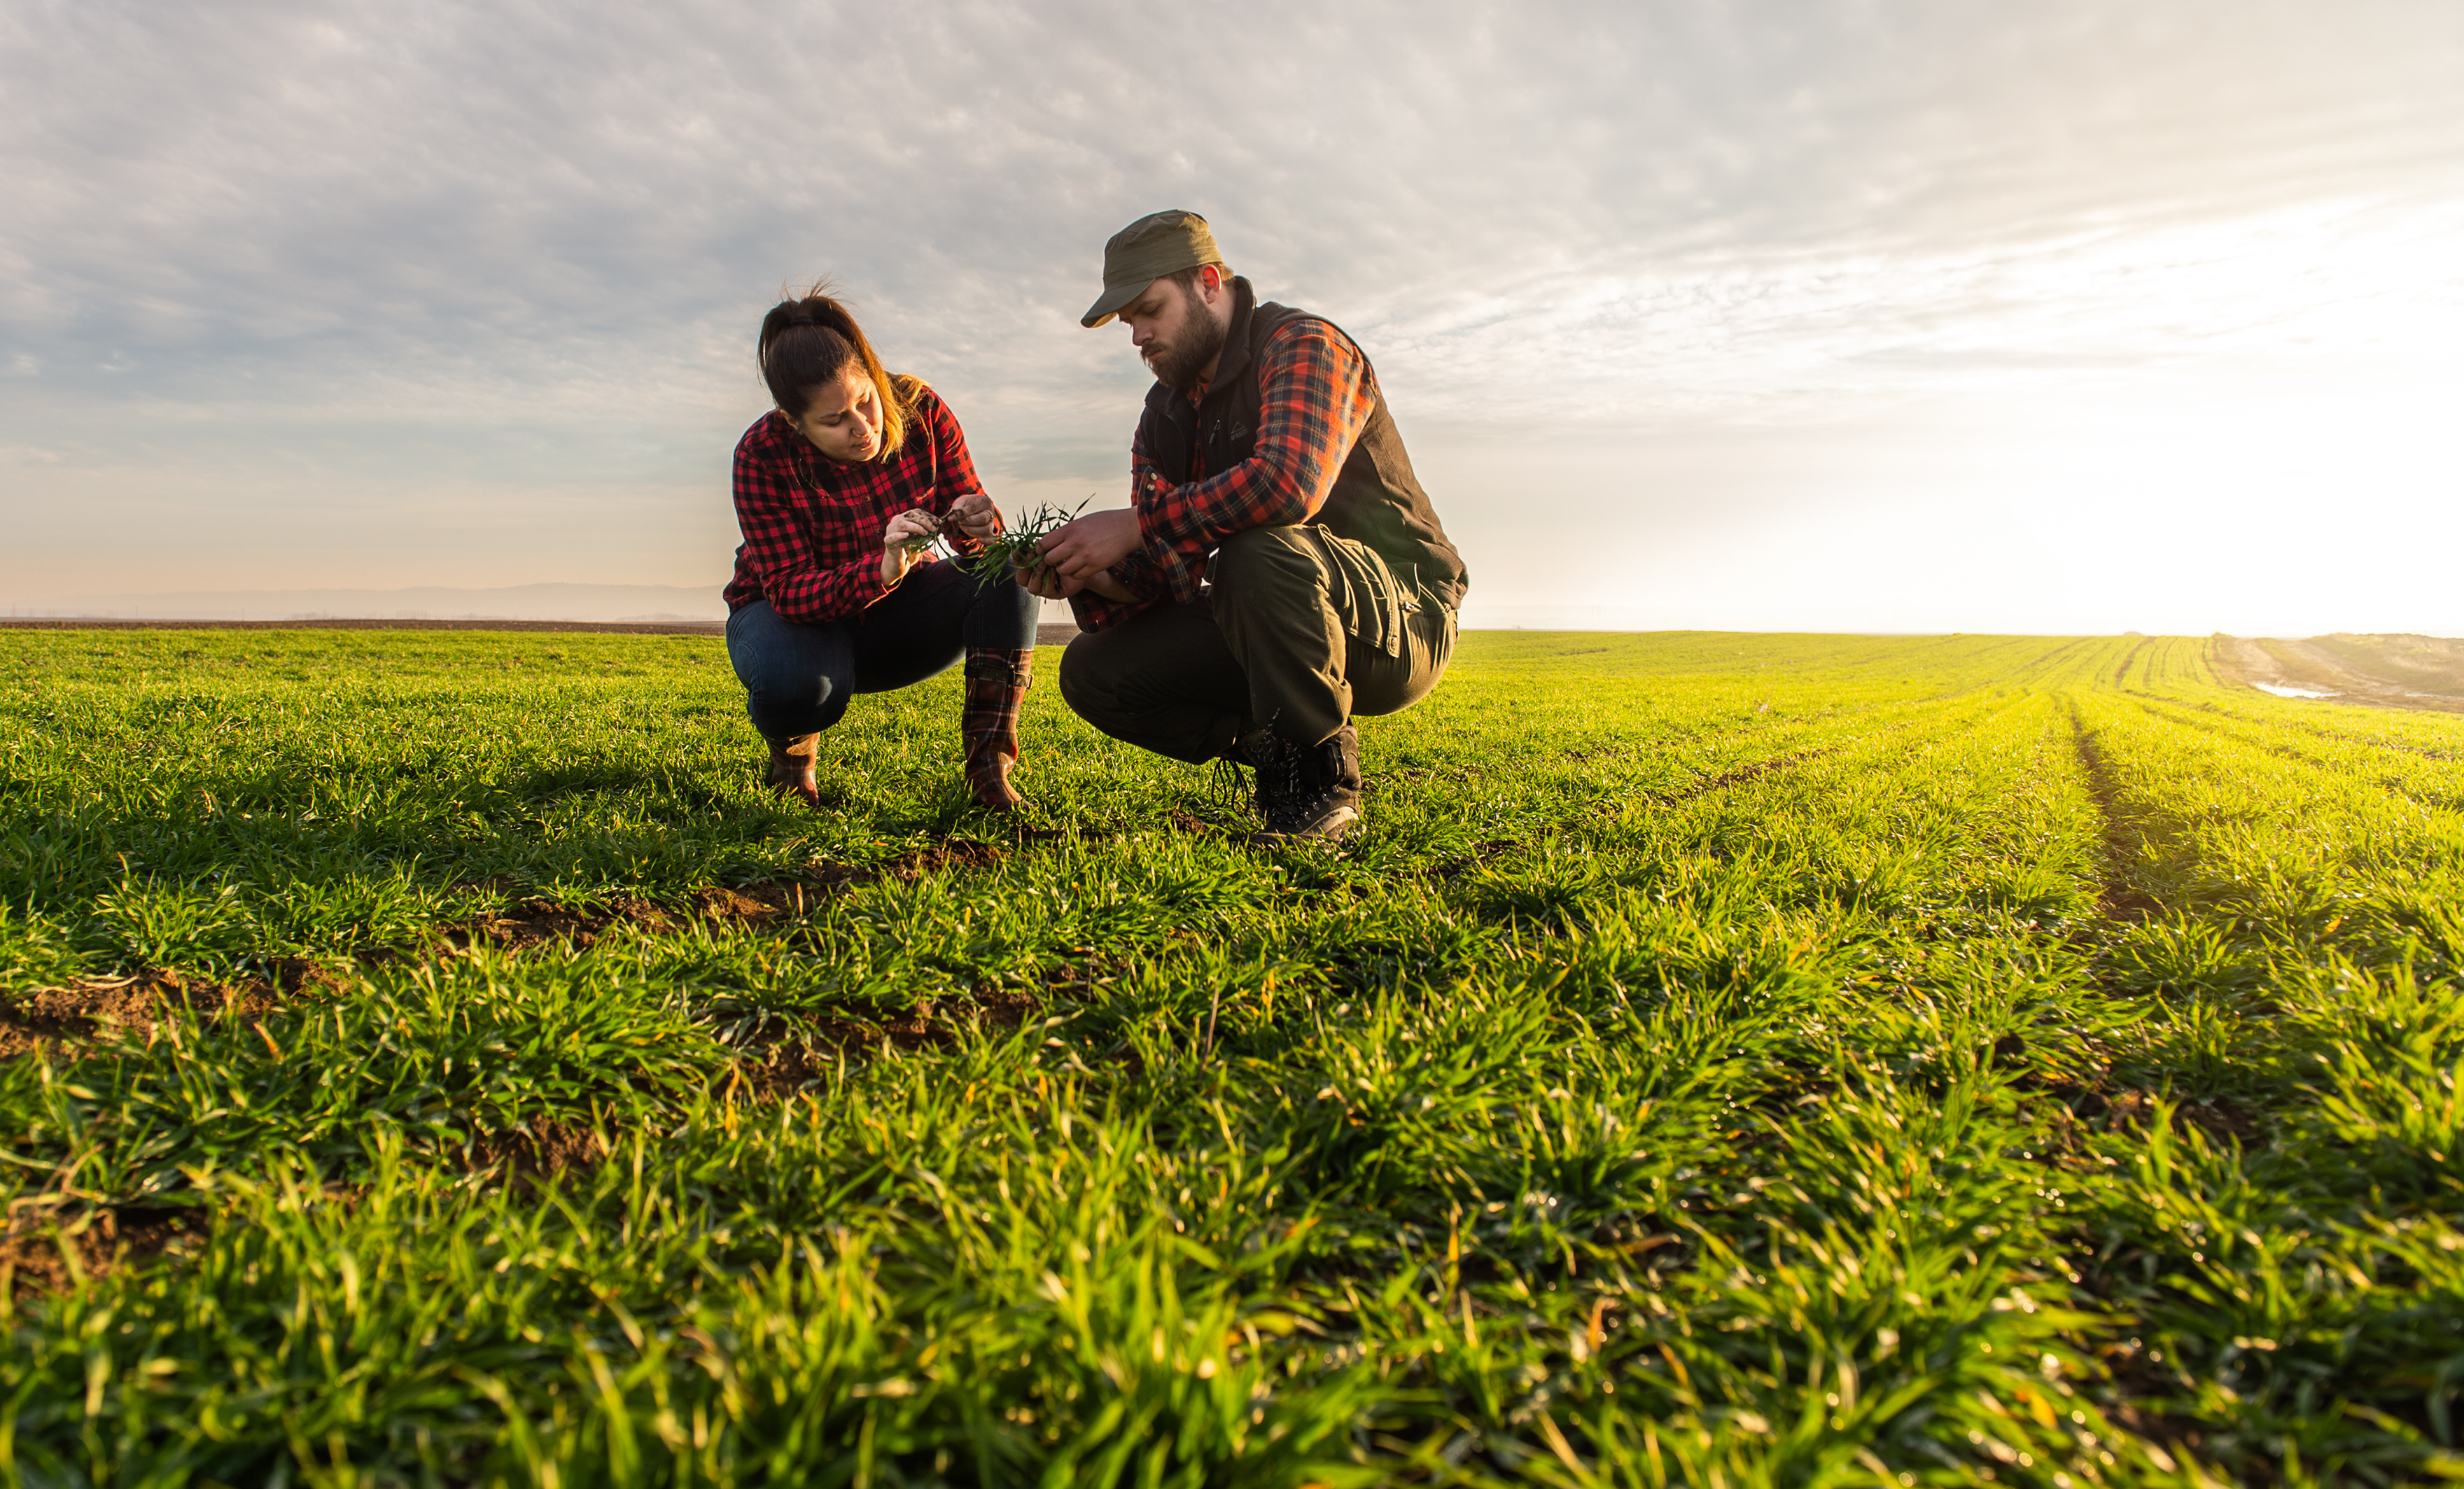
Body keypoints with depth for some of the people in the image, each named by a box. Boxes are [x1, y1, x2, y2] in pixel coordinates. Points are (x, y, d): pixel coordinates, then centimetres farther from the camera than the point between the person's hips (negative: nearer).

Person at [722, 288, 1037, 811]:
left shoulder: (922, 411, -17)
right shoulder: (762, 455, -24)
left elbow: (976, 529, -11)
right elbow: (790, 590, -29)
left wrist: (976, 525, -38)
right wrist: (881, 571, -48)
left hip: (896, 611, 3)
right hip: (792, 615, -2)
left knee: (1009, 573, -25)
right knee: (796, 681, -39)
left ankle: (990, 765, -24)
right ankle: (792, 749, 0)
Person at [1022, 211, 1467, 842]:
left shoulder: (1303, 345, -12)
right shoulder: (1165, 416, 11)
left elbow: (1289, 483, -34)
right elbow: (1168, 571, 5)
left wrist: (1135, 523, -27)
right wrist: (1092, 578, -17)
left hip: (1400, 623, -7)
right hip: (1265, 636, 7)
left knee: (1256, 550, -38)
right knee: (1090, 671, -6)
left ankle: (1323, 774, -16)